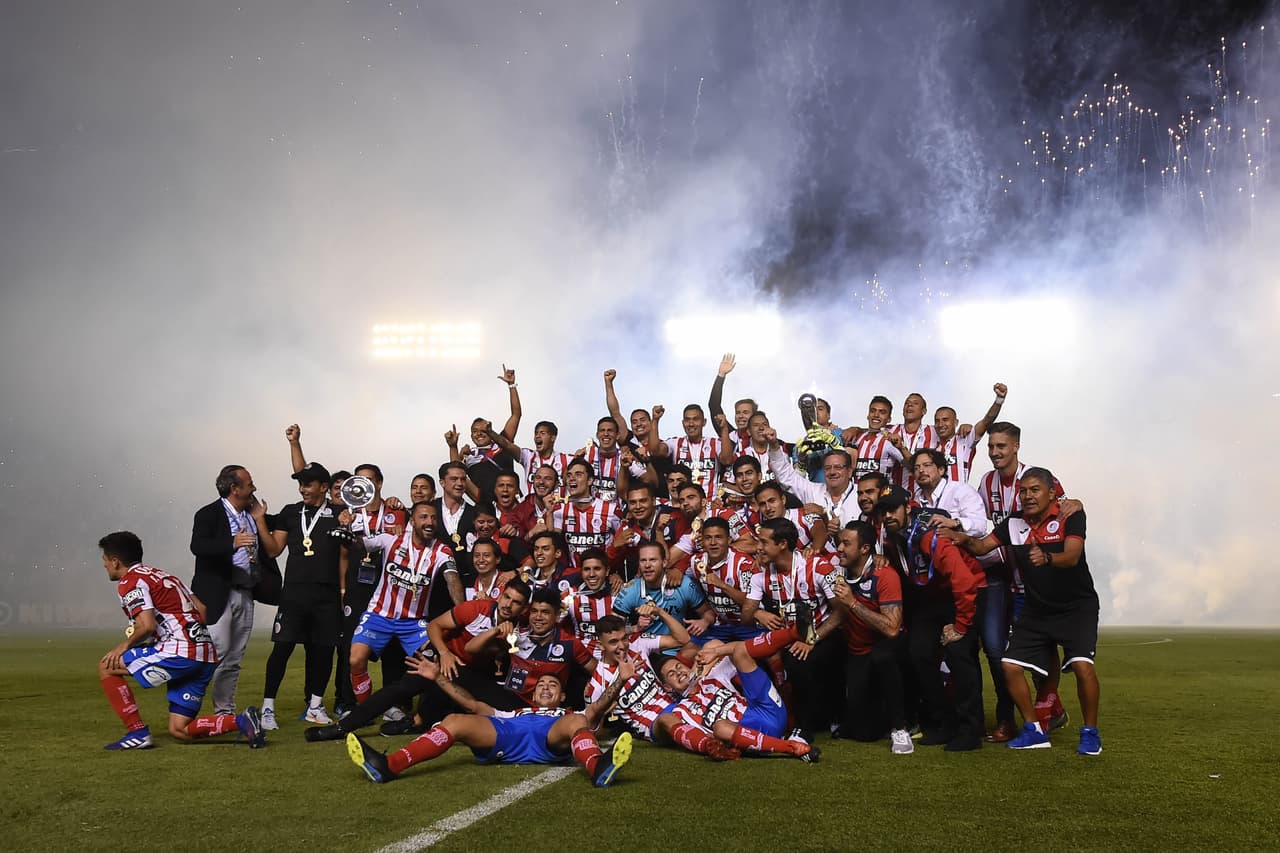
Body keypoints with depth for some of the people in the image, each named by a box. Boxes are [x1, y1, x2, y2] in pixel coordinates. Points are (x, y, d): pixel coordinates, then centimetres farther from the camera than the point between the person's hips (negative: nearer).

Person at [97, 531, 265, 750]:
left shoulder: (129, 582, -1)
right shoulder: (161, 574, 26)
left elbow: (147, 625, -15)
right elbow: (201, 611, 21)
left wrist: (126, 645, 2)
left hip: (180, 652, -9)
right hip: (207, 656, 9)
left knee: (107, 667, 7)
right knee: (179, 730, 12)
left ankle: (138, 733, 2)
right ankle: (241, 721, -6)